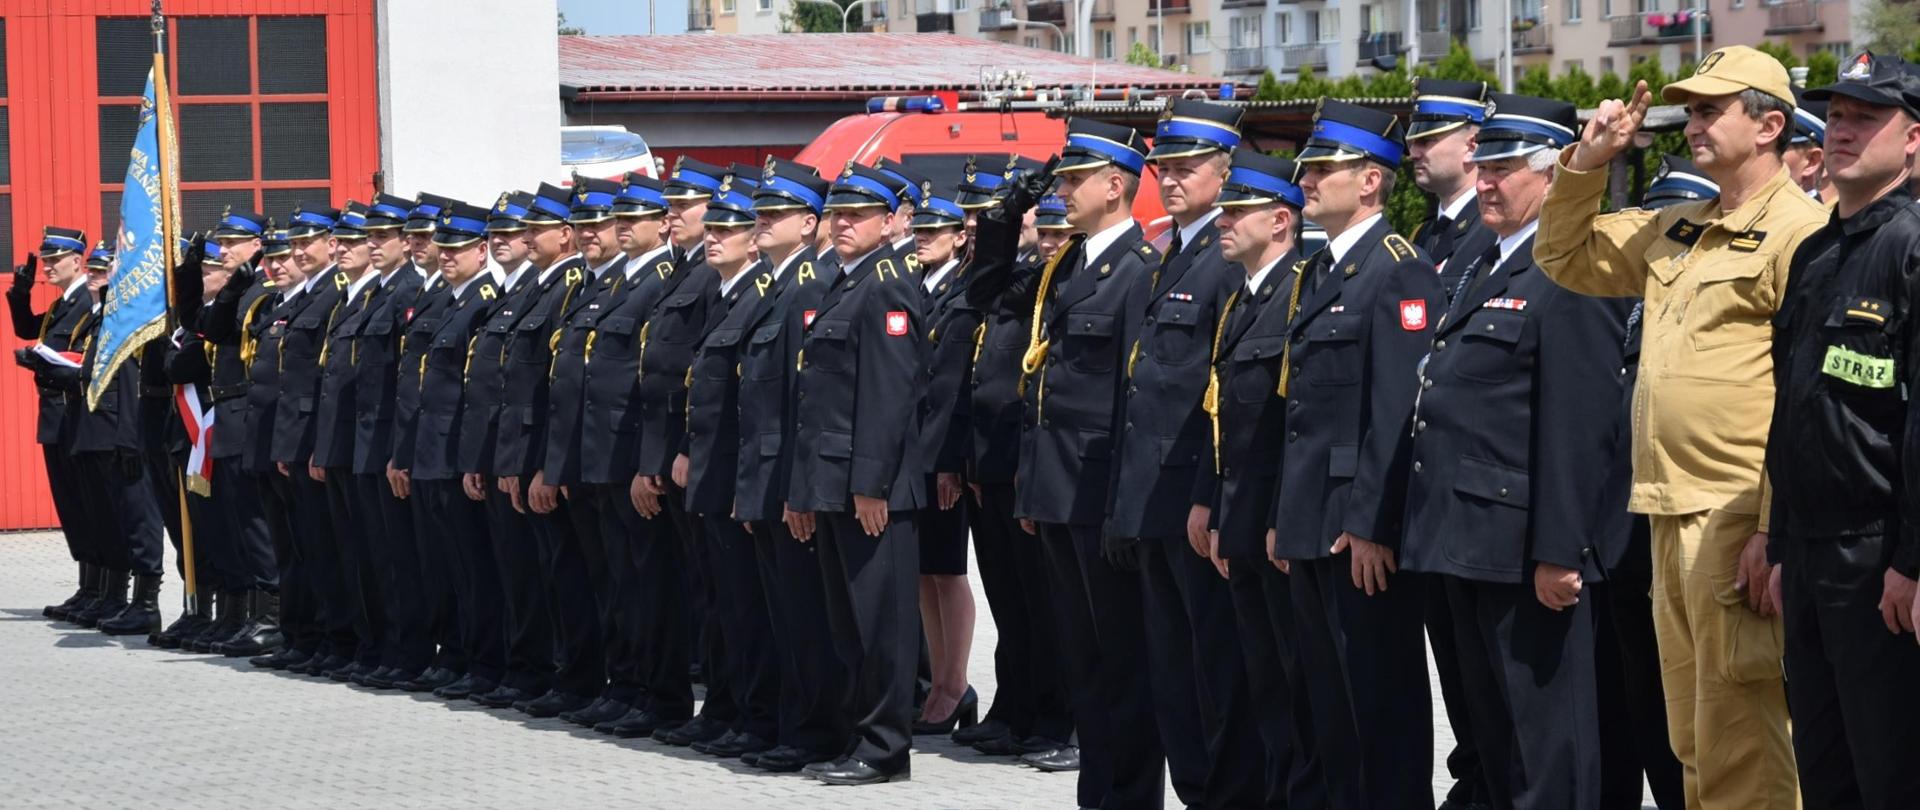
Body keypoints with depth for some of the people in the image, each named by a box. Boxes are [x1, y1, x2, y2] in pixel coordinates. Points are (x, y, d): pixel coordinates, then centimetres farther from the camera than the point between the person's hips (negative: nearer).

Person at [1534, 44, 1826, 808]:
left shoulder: (1799, 231, -10)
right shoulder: (1677, 230, 16)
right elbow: (1564, 256, 28)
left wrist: (1776, 532, -21)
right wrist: (1587, 161, 12)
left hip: (1740, 521, -9)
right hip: (1674, 515, 9)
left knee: (1739, 745, -7)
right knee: (1692, 744, 14)